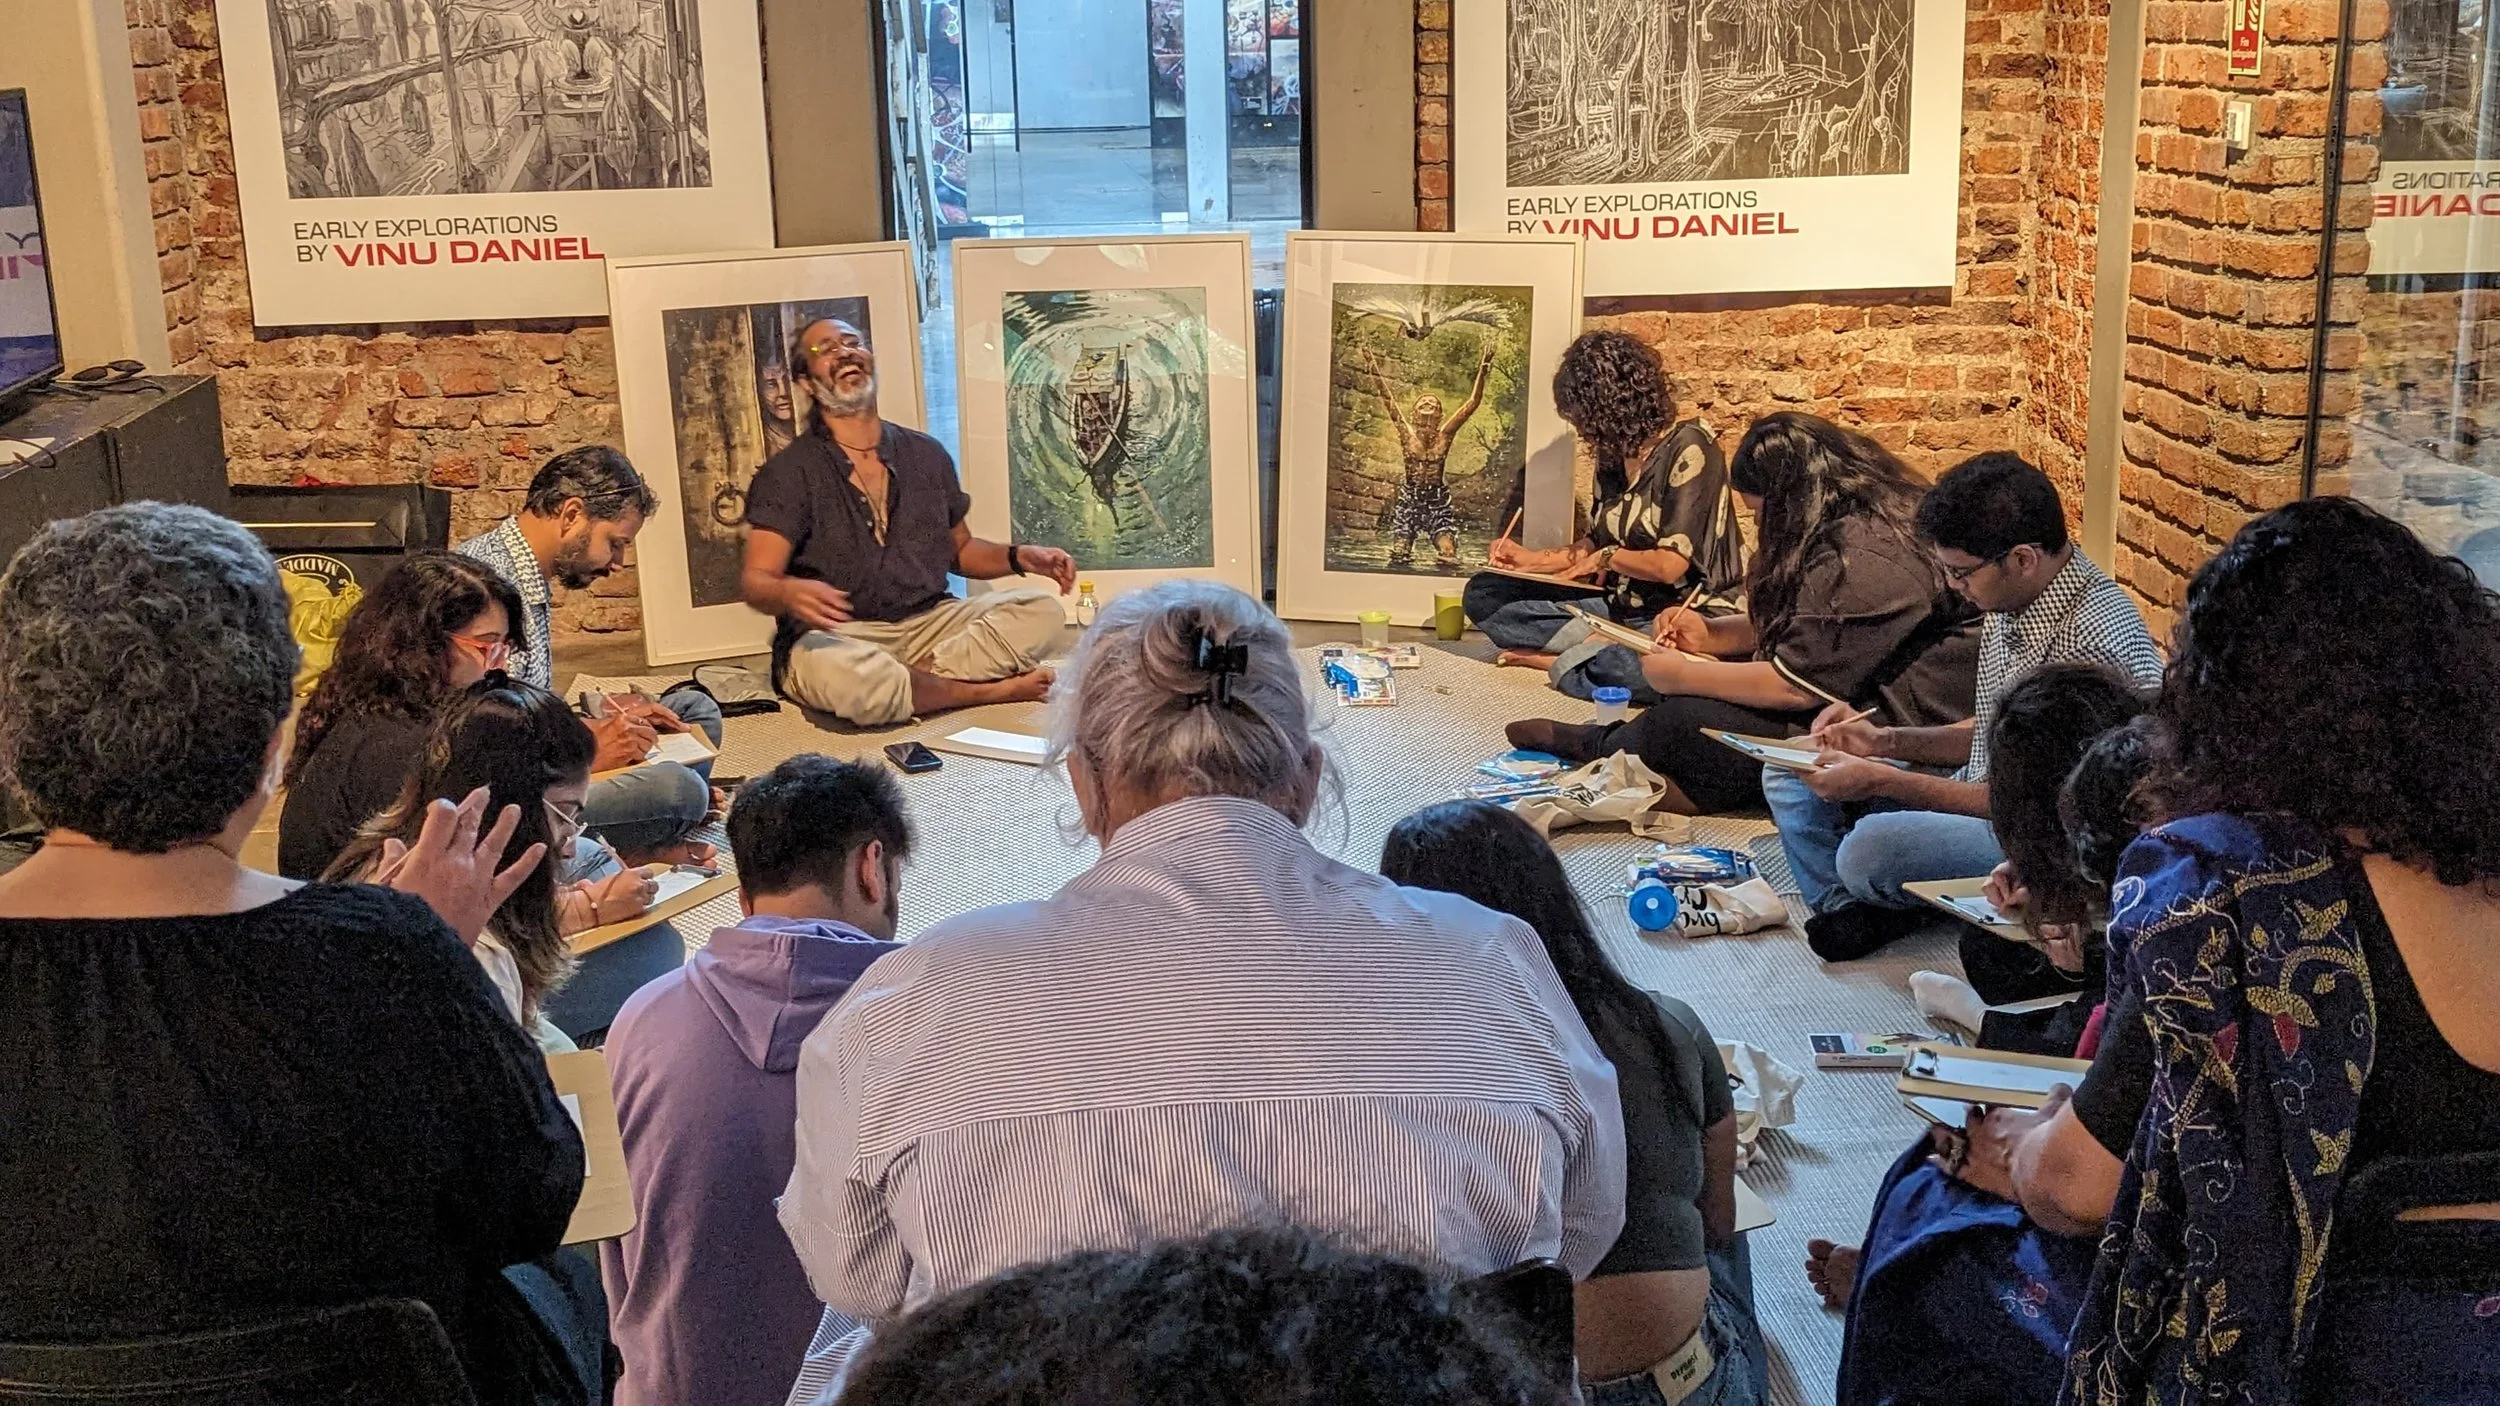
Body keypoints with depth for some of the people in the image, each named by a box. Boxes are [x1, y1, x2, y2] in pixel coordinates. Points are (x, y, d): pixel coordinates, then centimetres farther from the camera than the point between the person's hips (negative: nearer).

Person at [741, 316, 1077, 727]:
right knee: (845, 676, -40)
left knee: (1042, 611, -16)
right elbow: (755, 581, -9)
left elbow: (960, 549, 24)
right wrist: (789, 593, -34)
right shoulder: (788, 473, -2)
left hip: (927, 624, 4)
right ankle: (992, 689, -18)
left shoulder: (926, 455, 13)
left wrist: (1018, 557, 4)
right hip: (835, 637, -4)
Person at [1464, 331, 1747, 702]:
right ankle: (1607, 646, -14)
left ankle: (1555, 660, -14)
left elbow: (1670, 565, -17)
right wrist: (1533, 560, 19)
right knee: (1484, 594, -2)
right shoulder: (1613, 454, 11)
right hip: (1618, 605, 8)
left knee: (1632, 668, -45)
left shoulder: (1688, 448, -14)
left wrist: (1608, 558, -1)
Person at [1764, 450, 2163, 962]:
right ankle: (1852, 915, -11)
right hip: (1976, 794, 10)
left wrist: (1880, 781, -19)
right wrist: (1887, 740, 1)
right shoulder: (2014, 603, 2)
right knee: (1790, 775, 7)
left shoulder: (2092, 640, -27)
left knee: (1869, 849, -34)